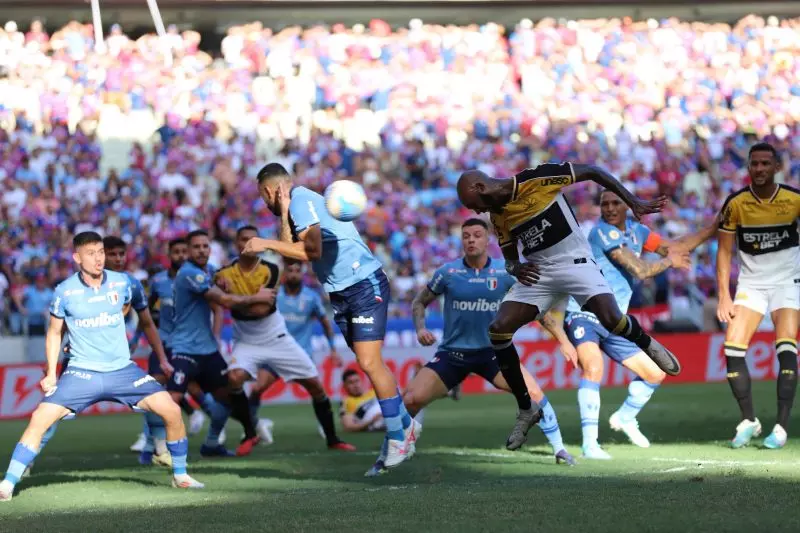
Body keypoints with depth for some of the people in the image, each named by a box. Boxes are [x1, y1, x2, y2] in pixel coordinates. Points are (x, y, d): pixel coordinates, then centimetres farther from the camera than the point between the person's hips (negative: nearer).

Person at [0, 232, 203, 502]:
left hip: (122, 369, 2)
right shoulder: (65, 291, -7)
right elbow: (54, 332, 6)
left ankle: (180, 475, 10)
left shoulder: (122, 283, -2)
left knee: (171, 411, -10)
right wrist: (51, 374, -1)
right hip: (81, 373, -2)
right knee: (40, 418, -17)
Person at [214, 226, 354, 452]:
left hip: (277, 338, 1)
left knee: (315, 385, 0)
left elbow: (262, 309, -22)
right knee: (234, 378, -29)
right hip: (247, 342, -1)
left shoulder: (270, 270, -12)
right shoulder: (226, 273, -9)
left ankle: (332, 439, 17)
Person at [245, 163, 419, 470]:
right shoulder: (295, 205, 15)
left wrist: (267, 245, -21)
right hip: (340, 293, 10)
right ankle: (404, 424, 20)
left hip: (365, 285, -10)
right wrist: (284, 214, -2)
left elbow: (312, 250, -25)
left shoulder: (302, 200, -13)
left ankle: (398, 434, -7)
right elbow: (291, 251, 3)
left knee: (369, 362, -14)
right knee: (370, 364, 10)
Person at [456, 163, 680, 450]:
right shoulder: (498, 215, 4)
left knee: (611, 319, -25)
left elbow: (592, 172, -10)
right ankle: (527, 409, 2)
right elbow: (509, 258, 17)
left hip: (574, 260, -5)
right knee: (498, 329, -11)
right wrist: (515, 268, -9)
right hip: (537, 271, 6)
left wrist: (633, 202, -12)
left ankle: (648, 346, 12)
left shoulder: (536, 179, -16)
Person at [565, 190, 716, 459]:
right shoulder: (602, 232, -16)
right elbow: (640, 270, -17)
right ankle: (589, 443, -32)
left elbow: (672, 247, 18)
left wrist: (713, 229, 14)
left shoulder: (635, 230, 10)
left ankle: (624, 418, 38)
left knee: (655, 373, 11)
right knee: (593, 368, -33)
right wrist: (669, 262, 0)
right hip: (584, 315, -8)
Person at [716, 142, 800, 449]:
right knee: (732, 349, -9)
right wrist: (724, 297, -6)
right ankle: (748, 421, 5)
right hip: (751, 283, 2)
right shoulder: (735, 204, -9)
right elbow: (724, 251, -1)